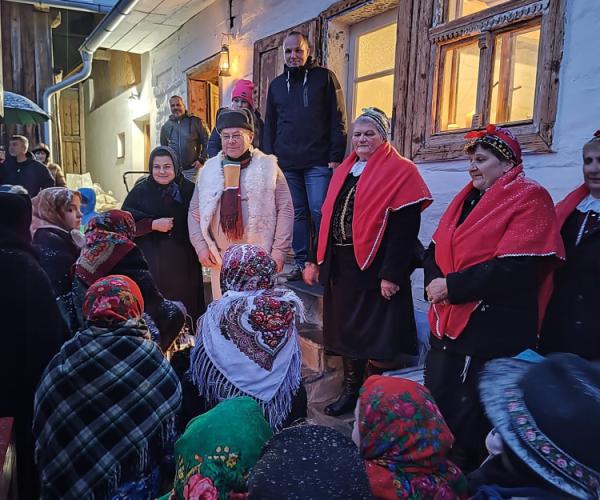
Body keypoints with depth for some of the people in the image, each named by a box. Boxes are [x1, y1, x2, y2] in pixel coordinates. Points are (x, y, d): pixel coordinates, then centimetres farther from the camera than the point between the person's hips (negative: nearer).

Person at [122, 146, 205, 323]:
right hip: (151, 264, -1)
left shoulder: (188, 189, 3)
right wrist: (153, 224, -14)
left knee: (185, 307, 3)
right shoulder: (140, 191, 1)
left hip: (183, 264, 1)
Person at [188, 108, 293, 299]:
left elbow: (285, 209, -1)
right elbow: (195, 211, 13)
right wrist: (201, 246, 2)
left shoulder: (268, 166, 1)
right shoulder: (209, 169, 9)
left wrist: (279, 251, -6)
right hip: (220, 257, 3)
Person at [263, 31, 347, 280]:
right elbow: (269, 125, 18)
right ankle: (302, 263, 15)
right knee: (297, 213, 7)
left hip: (318, 162, -4)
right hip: (286, 163, 4)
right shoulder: (276, 84, 17)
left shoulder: (324, 77, 5)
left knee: (319, 212, -7)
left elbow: (338, 119, -1)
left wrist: (336, 156, -10)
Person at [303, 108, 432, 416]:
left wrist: (392, 274, -21)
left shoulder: (400, 172, -7)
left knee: (376, 335, 3)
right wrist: (315, 260, 11)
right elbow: (328, 218, 15)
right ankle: (351, 390, 32)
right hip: (340, 267, 7)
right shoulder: (344, 171, 14)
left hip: (375, 269, -6)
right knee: (346, 330, 15)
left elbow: (405, 227, -15)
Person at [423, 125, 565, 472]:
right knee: (435, 409, 18)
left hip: (492, 335, -8)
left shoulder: (530, 199, -9)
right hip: (448, 324, 8)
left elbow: (514, 268, -21)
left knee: (466, 421, 2)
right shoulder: (468, 197, 13)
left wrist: (452, 287, -18)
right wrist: (434, 281, -8)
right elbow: (436, 248, 12)